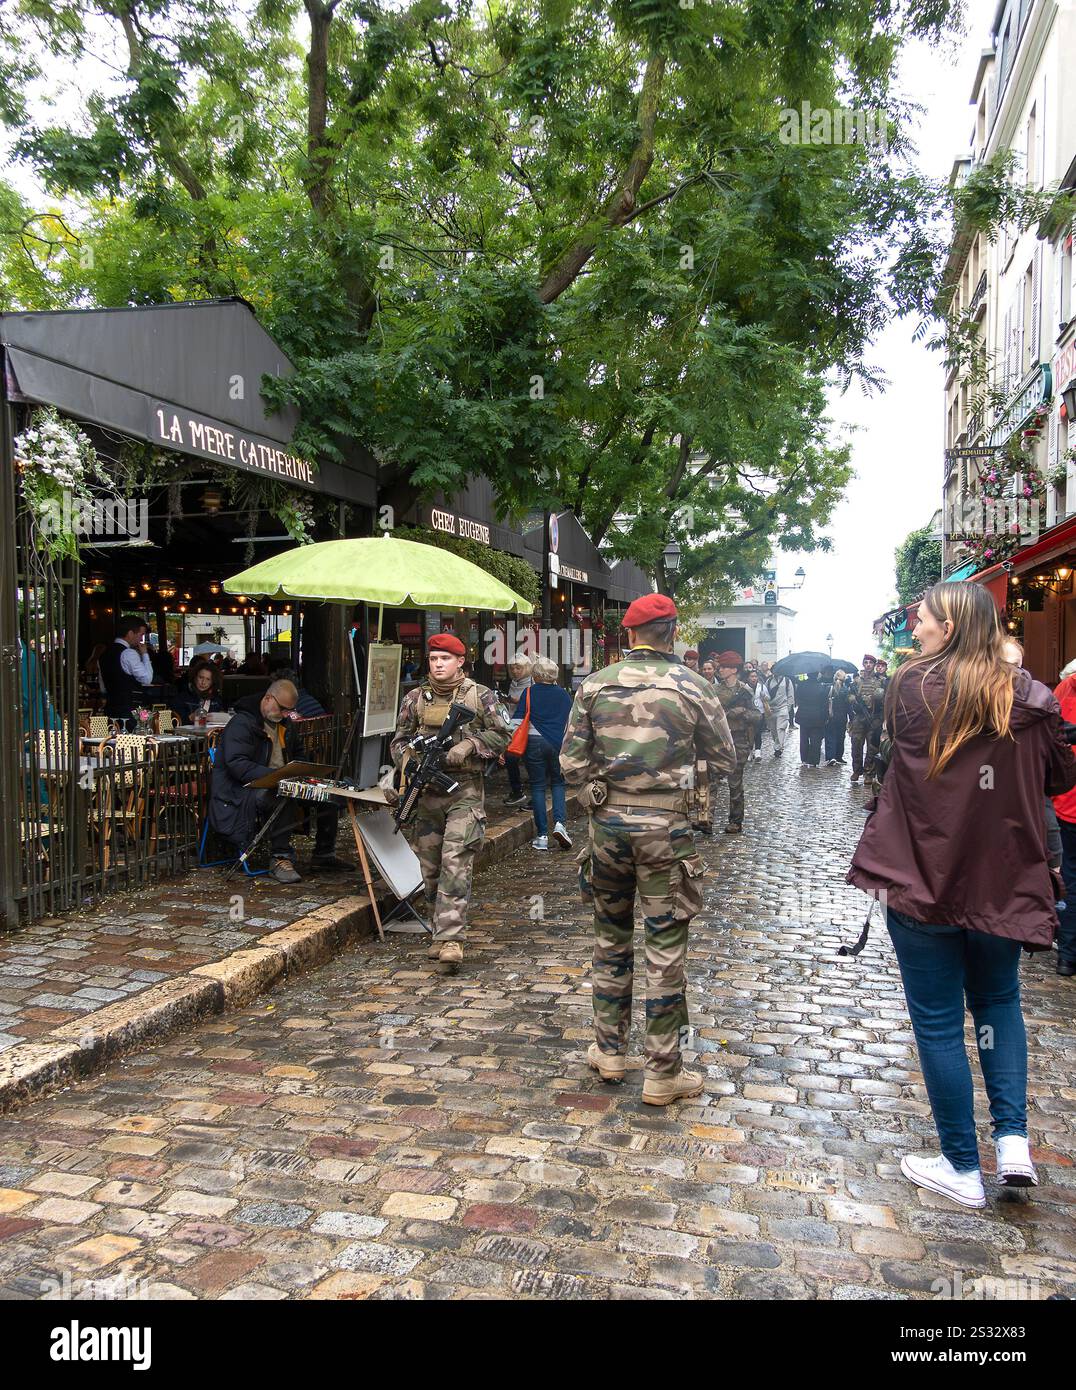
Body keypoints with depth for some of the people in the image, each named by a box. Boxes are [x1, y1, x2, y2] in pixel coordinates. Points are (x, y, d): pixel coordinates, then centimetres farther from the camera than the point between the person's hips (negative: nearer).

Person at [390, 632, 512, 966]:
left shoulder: (480, 696, 1)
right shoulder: (415, 698, 10)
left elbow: (502, 734, 2)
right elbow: (399, 739, 15)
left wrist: (468, 746, -11)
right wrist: (408, 760, -6)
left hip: (465, 791, -4)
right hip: (426, 791, 4)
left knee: (455, 864, -14)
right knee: (431, 868, 9)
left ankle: (451, 939, -14)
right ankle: (439, 931, 23)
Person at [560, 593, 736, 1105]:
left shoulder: (594, 685, -1)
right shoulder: (692, 686, -6)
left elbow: (572, 763, -2)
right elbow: (724, 761, 2)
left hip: (608, 821, 3)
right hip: (665, 826, -2)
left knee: (610, 938, 18)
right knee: (665, 948, 6)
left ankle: (609, 1050, 29)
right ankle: (663, 1073, 14)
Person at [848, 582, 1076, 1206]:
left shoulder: (914, 687, -11)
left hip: (923, 880, -3)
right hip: (1003, 882, 3)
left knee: (938, 1020, 9)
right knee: (999, 1001, 25)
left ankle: (963, 1167, 18)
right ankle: (1013, 1138, 15)